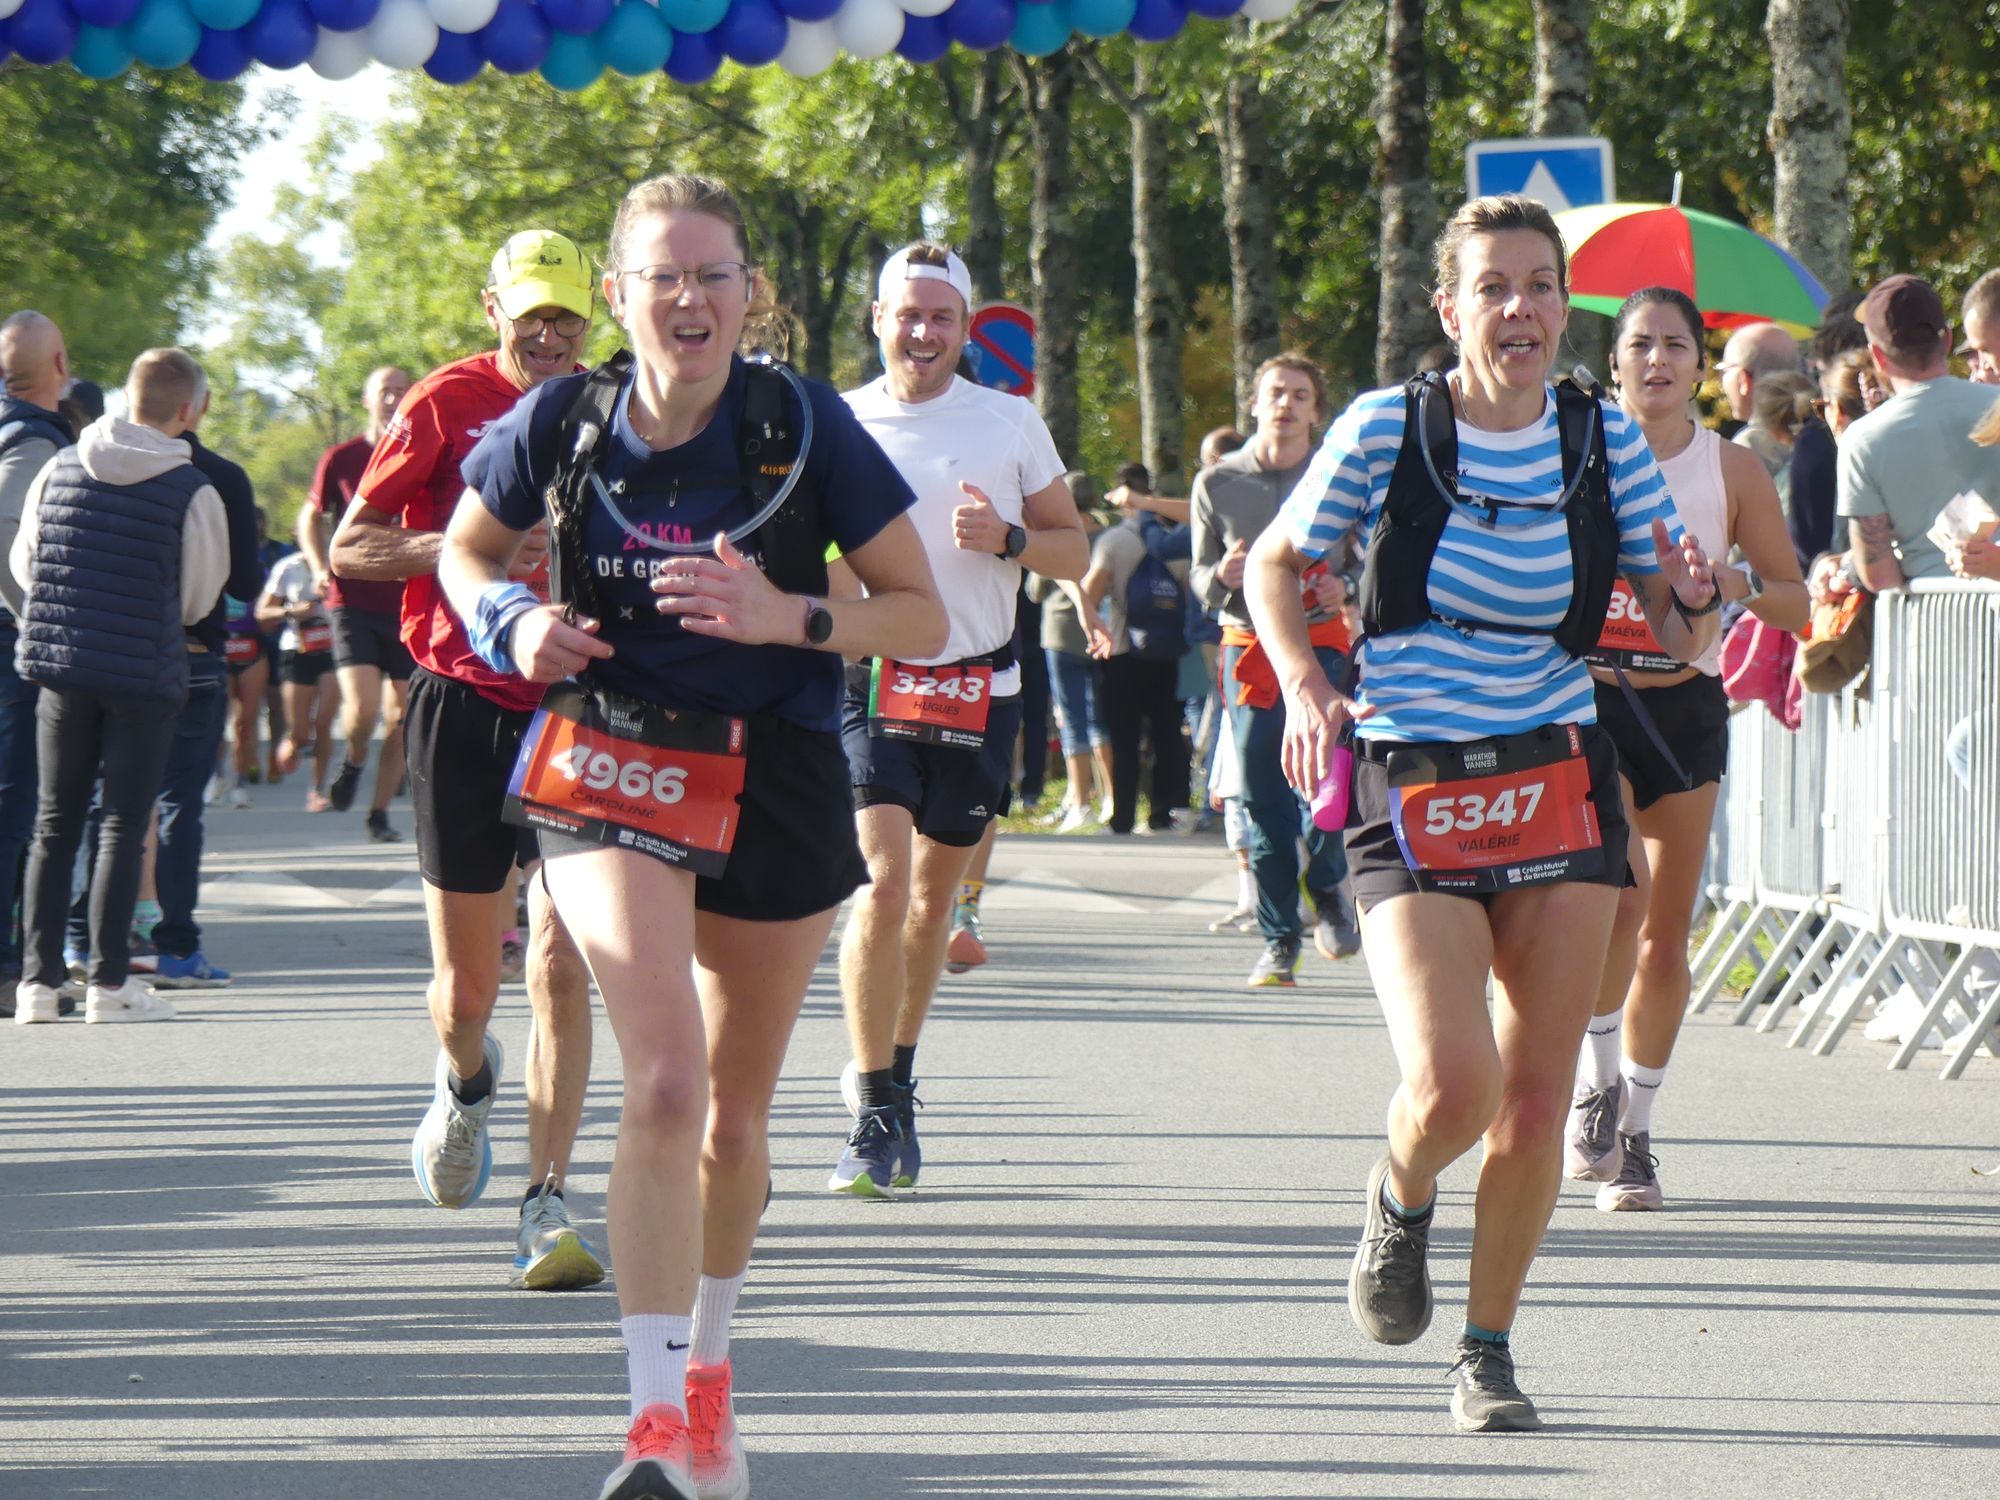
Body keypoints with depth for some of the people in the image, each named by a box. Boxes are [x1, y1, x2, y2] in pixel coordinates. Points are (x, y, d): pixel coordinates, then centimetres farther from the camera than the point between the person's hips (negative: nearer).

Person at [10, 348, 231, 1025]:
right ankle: (109, 981, 2)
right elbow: (199, 597, 0)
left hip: (59, 664, 3)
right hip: (145, 675, -3)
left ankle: (39, 976, 10)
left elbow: (22, 562, 9)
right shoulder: (193, 492, -10)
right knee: (124, 824, 3)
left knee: (55, 822, 11)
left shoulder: (60, 468, 0)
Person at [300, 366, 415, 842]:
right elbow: (311, 518, 14)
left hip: (408, 604, 2)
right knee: (362, 709, -17)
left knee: (400, 719, 2)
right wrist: (320, 567, -2)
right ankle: (354, 762, 14)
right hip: (354, 601, -2)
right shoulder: (342, 459, 1)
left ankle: (380, 812, 14)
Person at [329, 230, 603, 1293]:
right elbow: (349, 548, -3)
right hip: (464, 711, -1)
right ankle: (465, 1084, 42)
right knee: (466, 986, 5)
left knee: (562, 967, -11)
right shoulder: (445, 405, -2)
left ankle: (547, 1208, -8)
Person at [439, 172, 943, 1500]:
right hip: (617, 777, -1)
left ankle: (708, 1367, 41)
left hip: (779, 783, 1)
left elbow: (923, 618, -6)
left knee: (738, 1111, 15)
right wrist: (516, 622, -8)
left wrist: (786, 616, -22)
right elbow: (465, 553, 13)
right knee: (665, 1080, -22)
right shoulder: (561, 425, -6)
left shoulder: (805, 427, -10)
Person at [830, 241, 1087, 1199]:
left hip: (980, 688, 2)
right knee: (884, 881, -17)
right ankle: (874, 1115, -11)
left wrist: (1006, 539, -11)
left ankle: (892, 1075, 32)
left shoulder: (1010, 422, 5)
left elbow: (1073, 550, 9)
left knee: (936, 893, 11)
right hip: (869, 683, -2)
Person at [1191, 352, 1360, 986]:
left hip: (1323, 643, -1)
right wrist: (1223, 577, -13)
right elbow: (1199, 575, 10)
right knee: (1262, 797, -1)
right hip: (1248, 646, 1)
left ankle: (1328, 888, 11)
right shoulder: (1219, 482, 6)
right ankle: (1278, 939, 7)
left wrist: (1346, 588, -11)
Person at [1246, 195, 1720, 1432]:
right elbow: (1274, 567, 7)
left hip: (1561, 784, 3)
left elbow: (1676, 634, 8)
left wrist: (1695, 606, -16)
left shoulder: (1606, 442, 1)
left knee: (1537, 1099, 1)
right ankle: (1401, 1198, 19)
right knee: (1454, 1085, -18)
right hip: (1412, 790, -3)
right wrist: (1307, 688, -10)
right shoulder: (1384, 431, -6)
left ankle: (1490, 1351, 20)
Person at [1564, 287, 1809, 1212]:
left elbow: (1795, 603, 7)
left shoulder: (1733, 469, 5)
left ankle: (1634, 1134, 16)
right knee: (1620, 894, -22)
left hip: (1687, 706, 2)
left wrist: (1735, 584, -13)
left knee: (1667, 931, 3)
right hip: (1588, 694, -2)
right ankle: (1597, 1082, -1)